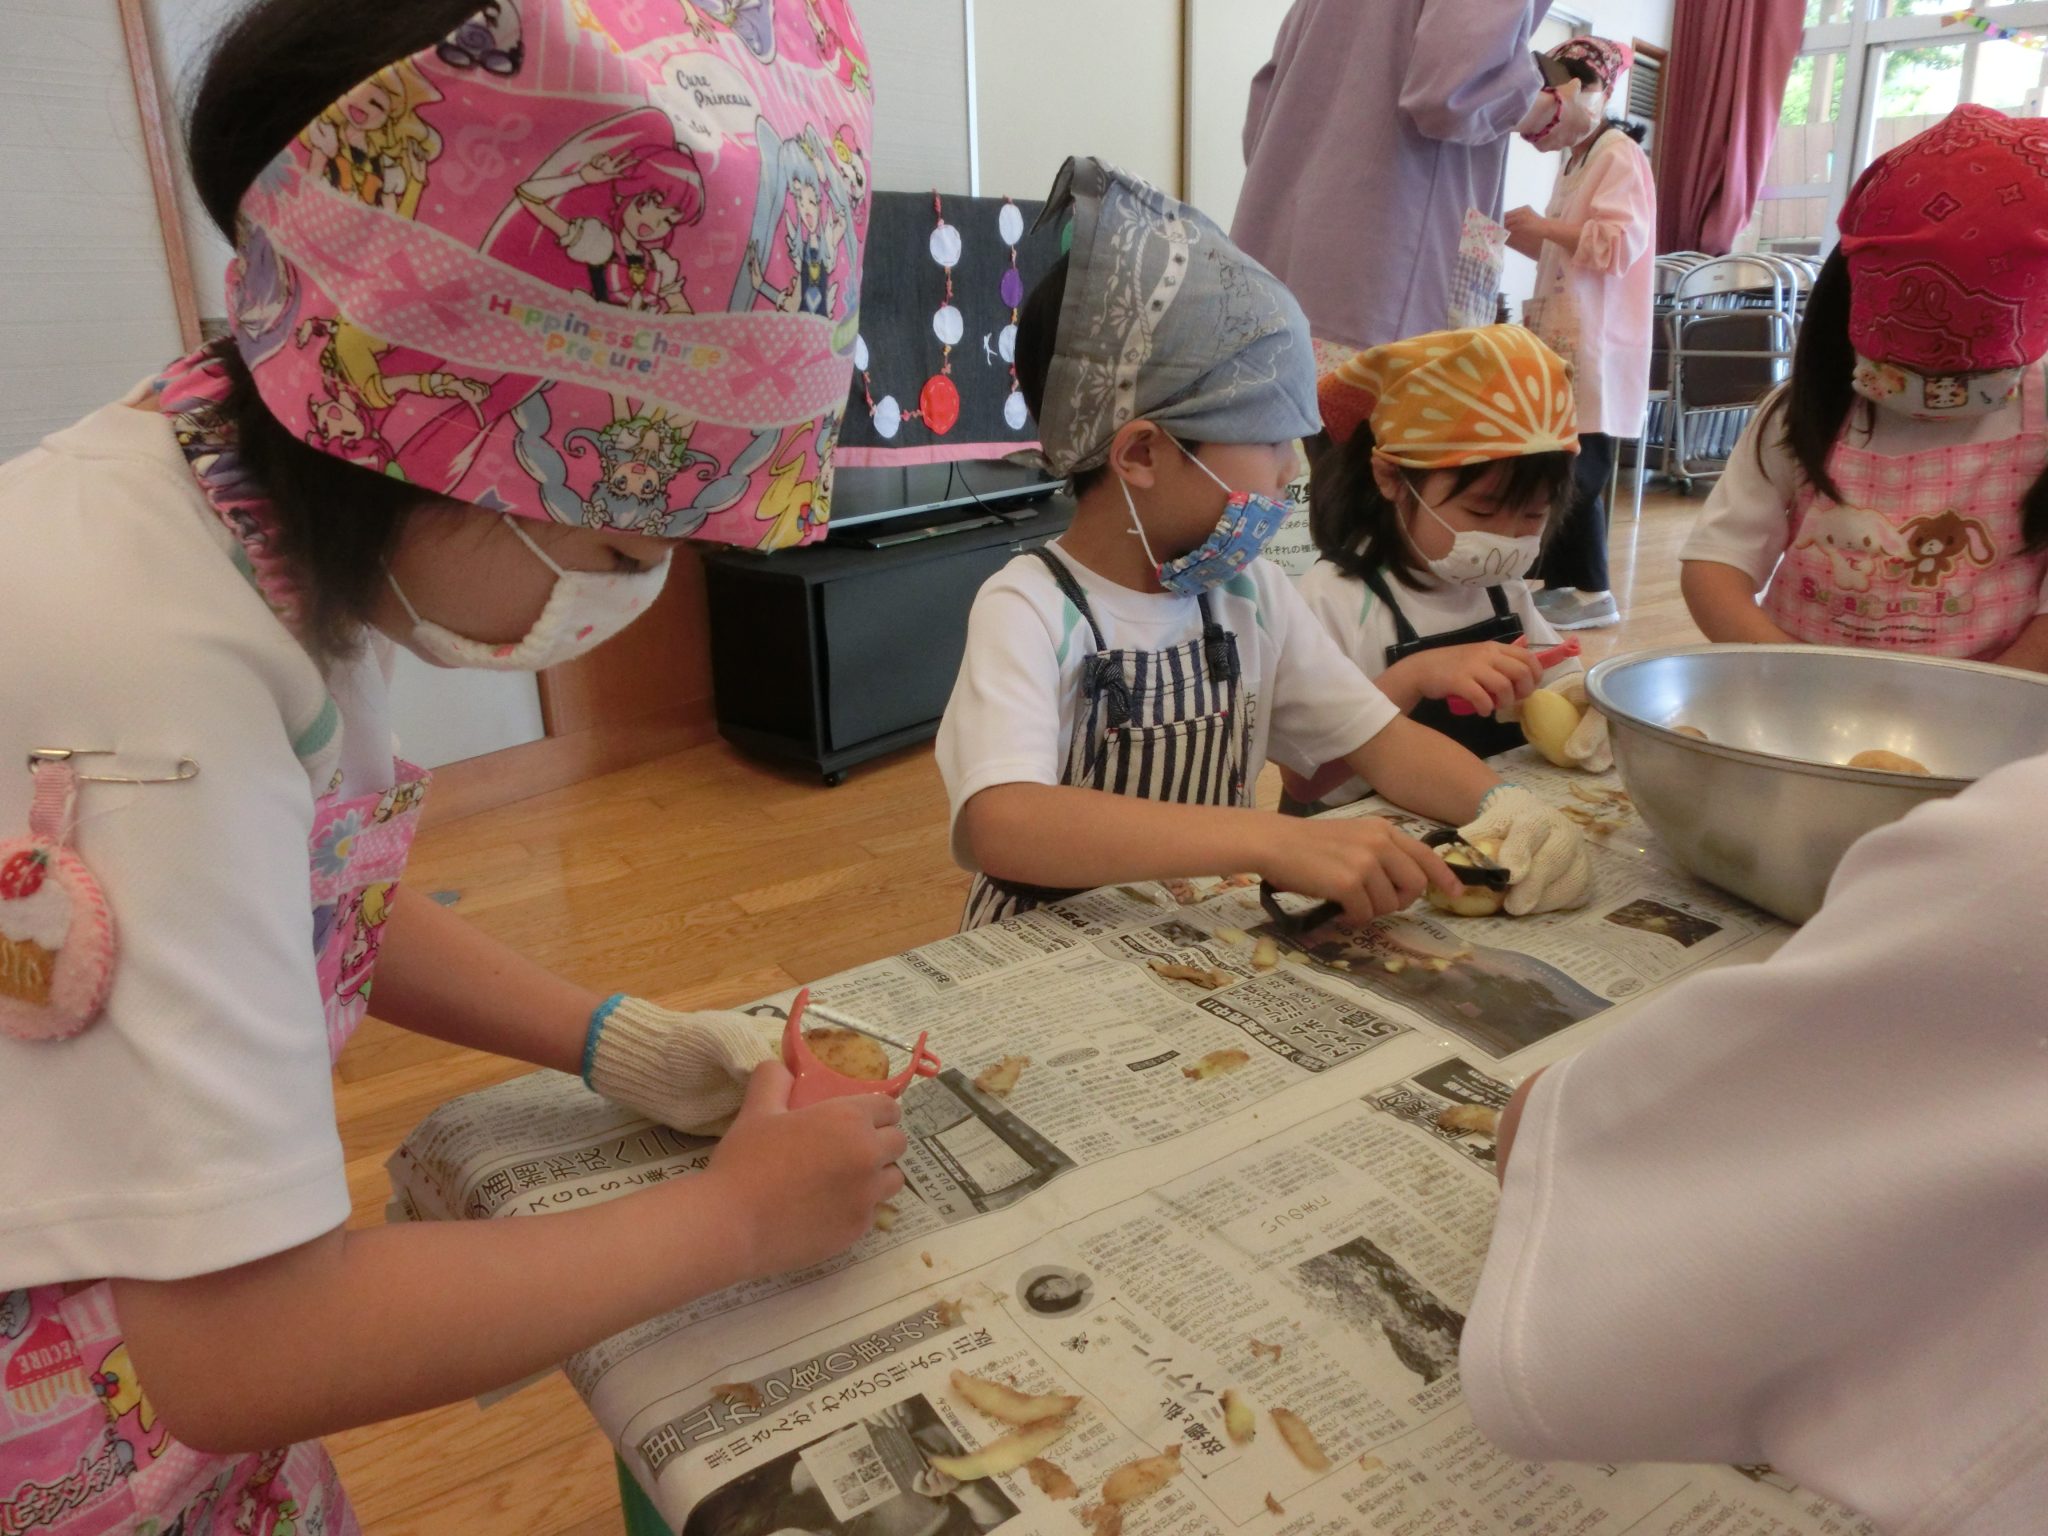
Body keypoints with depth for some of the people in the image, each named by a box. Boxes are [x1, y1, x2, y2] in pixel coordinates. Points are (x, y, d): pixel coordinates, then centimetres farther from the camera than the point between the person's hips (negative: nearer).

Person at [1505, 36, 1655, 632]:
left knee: (1578, 471, -10)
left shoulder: (1619, 156, -7)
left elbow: (1619, 245, -18)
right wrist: (1523, 237, 12)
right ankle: (1559, 579, 12)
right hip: (1565, 342, 9)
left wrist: (1544, 226, -15)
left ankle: (1593, 593, -3)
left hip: (1595, 349, -9)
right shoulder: (1576, 162, 20)